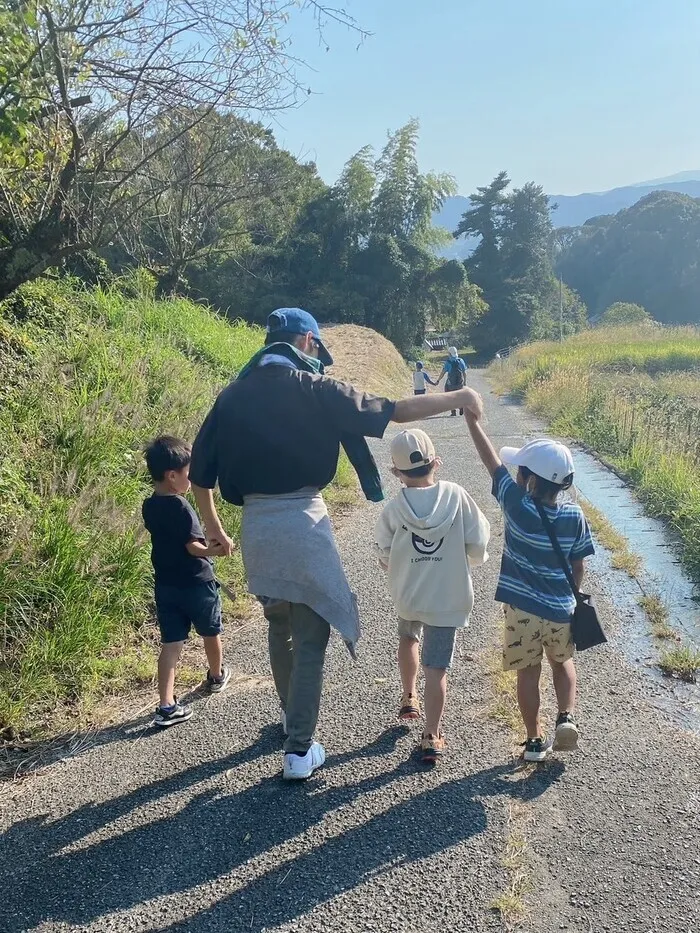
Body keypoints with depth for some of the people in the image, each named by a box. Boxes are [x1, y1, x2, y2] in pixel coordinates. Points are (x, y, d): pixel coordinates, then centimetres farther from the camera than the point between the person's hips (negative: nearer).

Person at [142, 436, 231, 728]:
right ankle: (216, 676, 42)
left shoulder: (149, 506, 1)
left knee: (171, 643, 5)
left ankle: (166, 706, -1)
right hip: (196, 583, -6)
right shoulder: (180, 507, -21)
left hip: (165, 585, 6)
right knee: (210, 633, 19)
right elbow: (193, 546, -24)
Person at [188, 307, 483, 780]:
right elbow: (395, 412, -6)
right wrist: (457, 400, 7)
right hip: (303, 522, -5)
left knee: (279, 628, 23)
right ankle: (300, 749, 8)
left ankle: (292, 716, 43)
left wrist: (214, 527, 21)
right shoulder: (315, 389, -7)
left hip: (255, 523, 5)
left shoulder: (233, 395, 6)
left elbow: (201, 471, 8)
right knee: (310, 638, 5)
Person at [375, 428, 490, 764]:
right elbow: (478, 547, -10)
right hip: (448, 598, -2)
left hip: (406, 595, 2)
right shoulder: (456, 496, -13)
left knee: (408, 637, 32)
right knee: (437, 667, 5)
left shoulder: (393, 510, -11)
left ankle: (409, 698, 42)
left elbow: (385, 560, -1)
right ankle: (432, 737, 3)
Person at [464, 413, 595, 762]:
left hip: (522, 608, -2)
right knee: (563, 662, 26)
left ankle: (535, 740, 21)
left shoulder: (518, 506, -19)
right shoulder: (574, 515, -11)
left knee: (528, 672, 13)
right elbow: (578, 567, -2)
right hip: (561, 609, 2)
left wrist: (471, 416, -6)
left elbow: (491, 459, -13)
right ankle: (566, 717, 9)